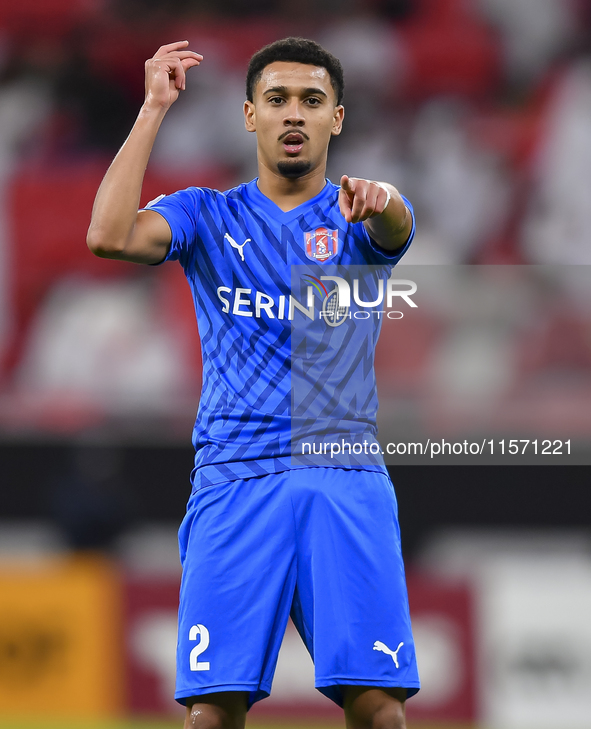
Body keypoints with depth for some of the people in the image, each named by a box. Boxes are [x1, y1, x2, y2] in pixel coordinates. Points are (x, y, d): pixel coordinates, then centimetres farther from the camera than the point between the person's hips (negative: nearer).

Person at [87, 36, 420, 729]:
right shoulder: (207, 216, 12)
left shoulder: (355, 219, 10)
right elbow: (110, 234, -8)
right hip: (234, 482, 0)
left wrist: (379, 198, -40)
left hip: (346, 479, 0)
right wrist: (154, 108, -6)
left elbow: (396, 228, -16)